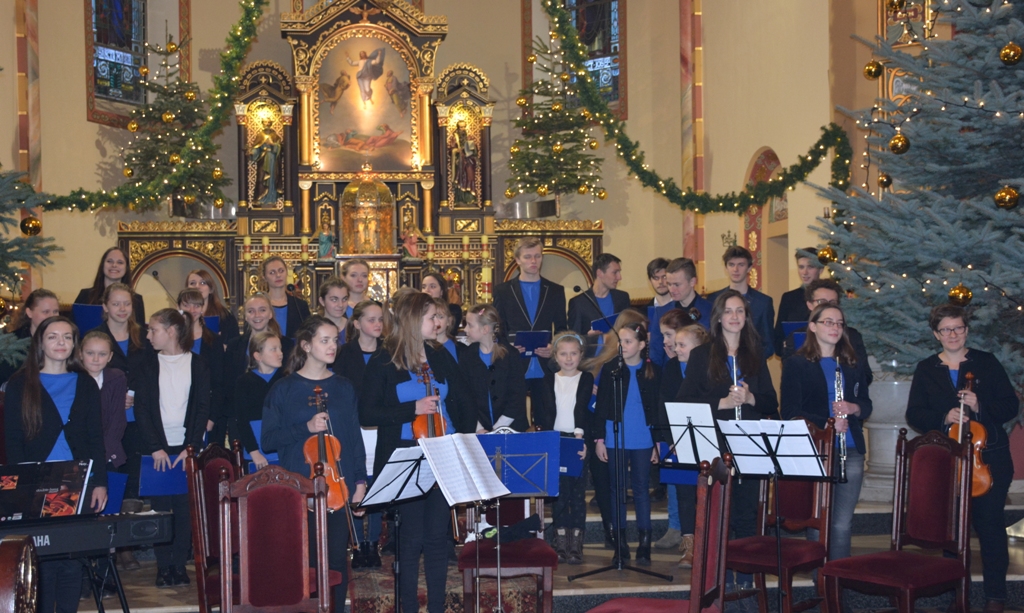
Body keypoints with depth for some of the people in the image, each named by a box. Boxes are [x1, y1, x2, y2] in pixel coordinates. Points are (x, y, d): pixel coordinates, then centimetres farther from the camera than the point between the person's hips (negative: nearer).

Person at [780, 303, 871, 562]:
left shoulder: (854, 365, 15)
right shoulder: (796, 364, 2)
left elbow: (866, 405, 16)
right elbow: (790, 412, -5)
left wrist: (853, 408, -7)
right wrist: (827, 424, -15)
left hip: (851, 451, 3)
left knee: (842, 524, 3)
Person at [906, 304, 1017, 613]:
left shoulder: (987, 363, 6)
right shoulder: (926, 370, 9)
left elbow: (1011, 406, 3)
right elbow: (914, 415, 4)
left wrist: (980, 407, -14)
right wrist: (944, 418, -14)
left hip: (989, 457, -1)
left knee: (990, 524, -4)